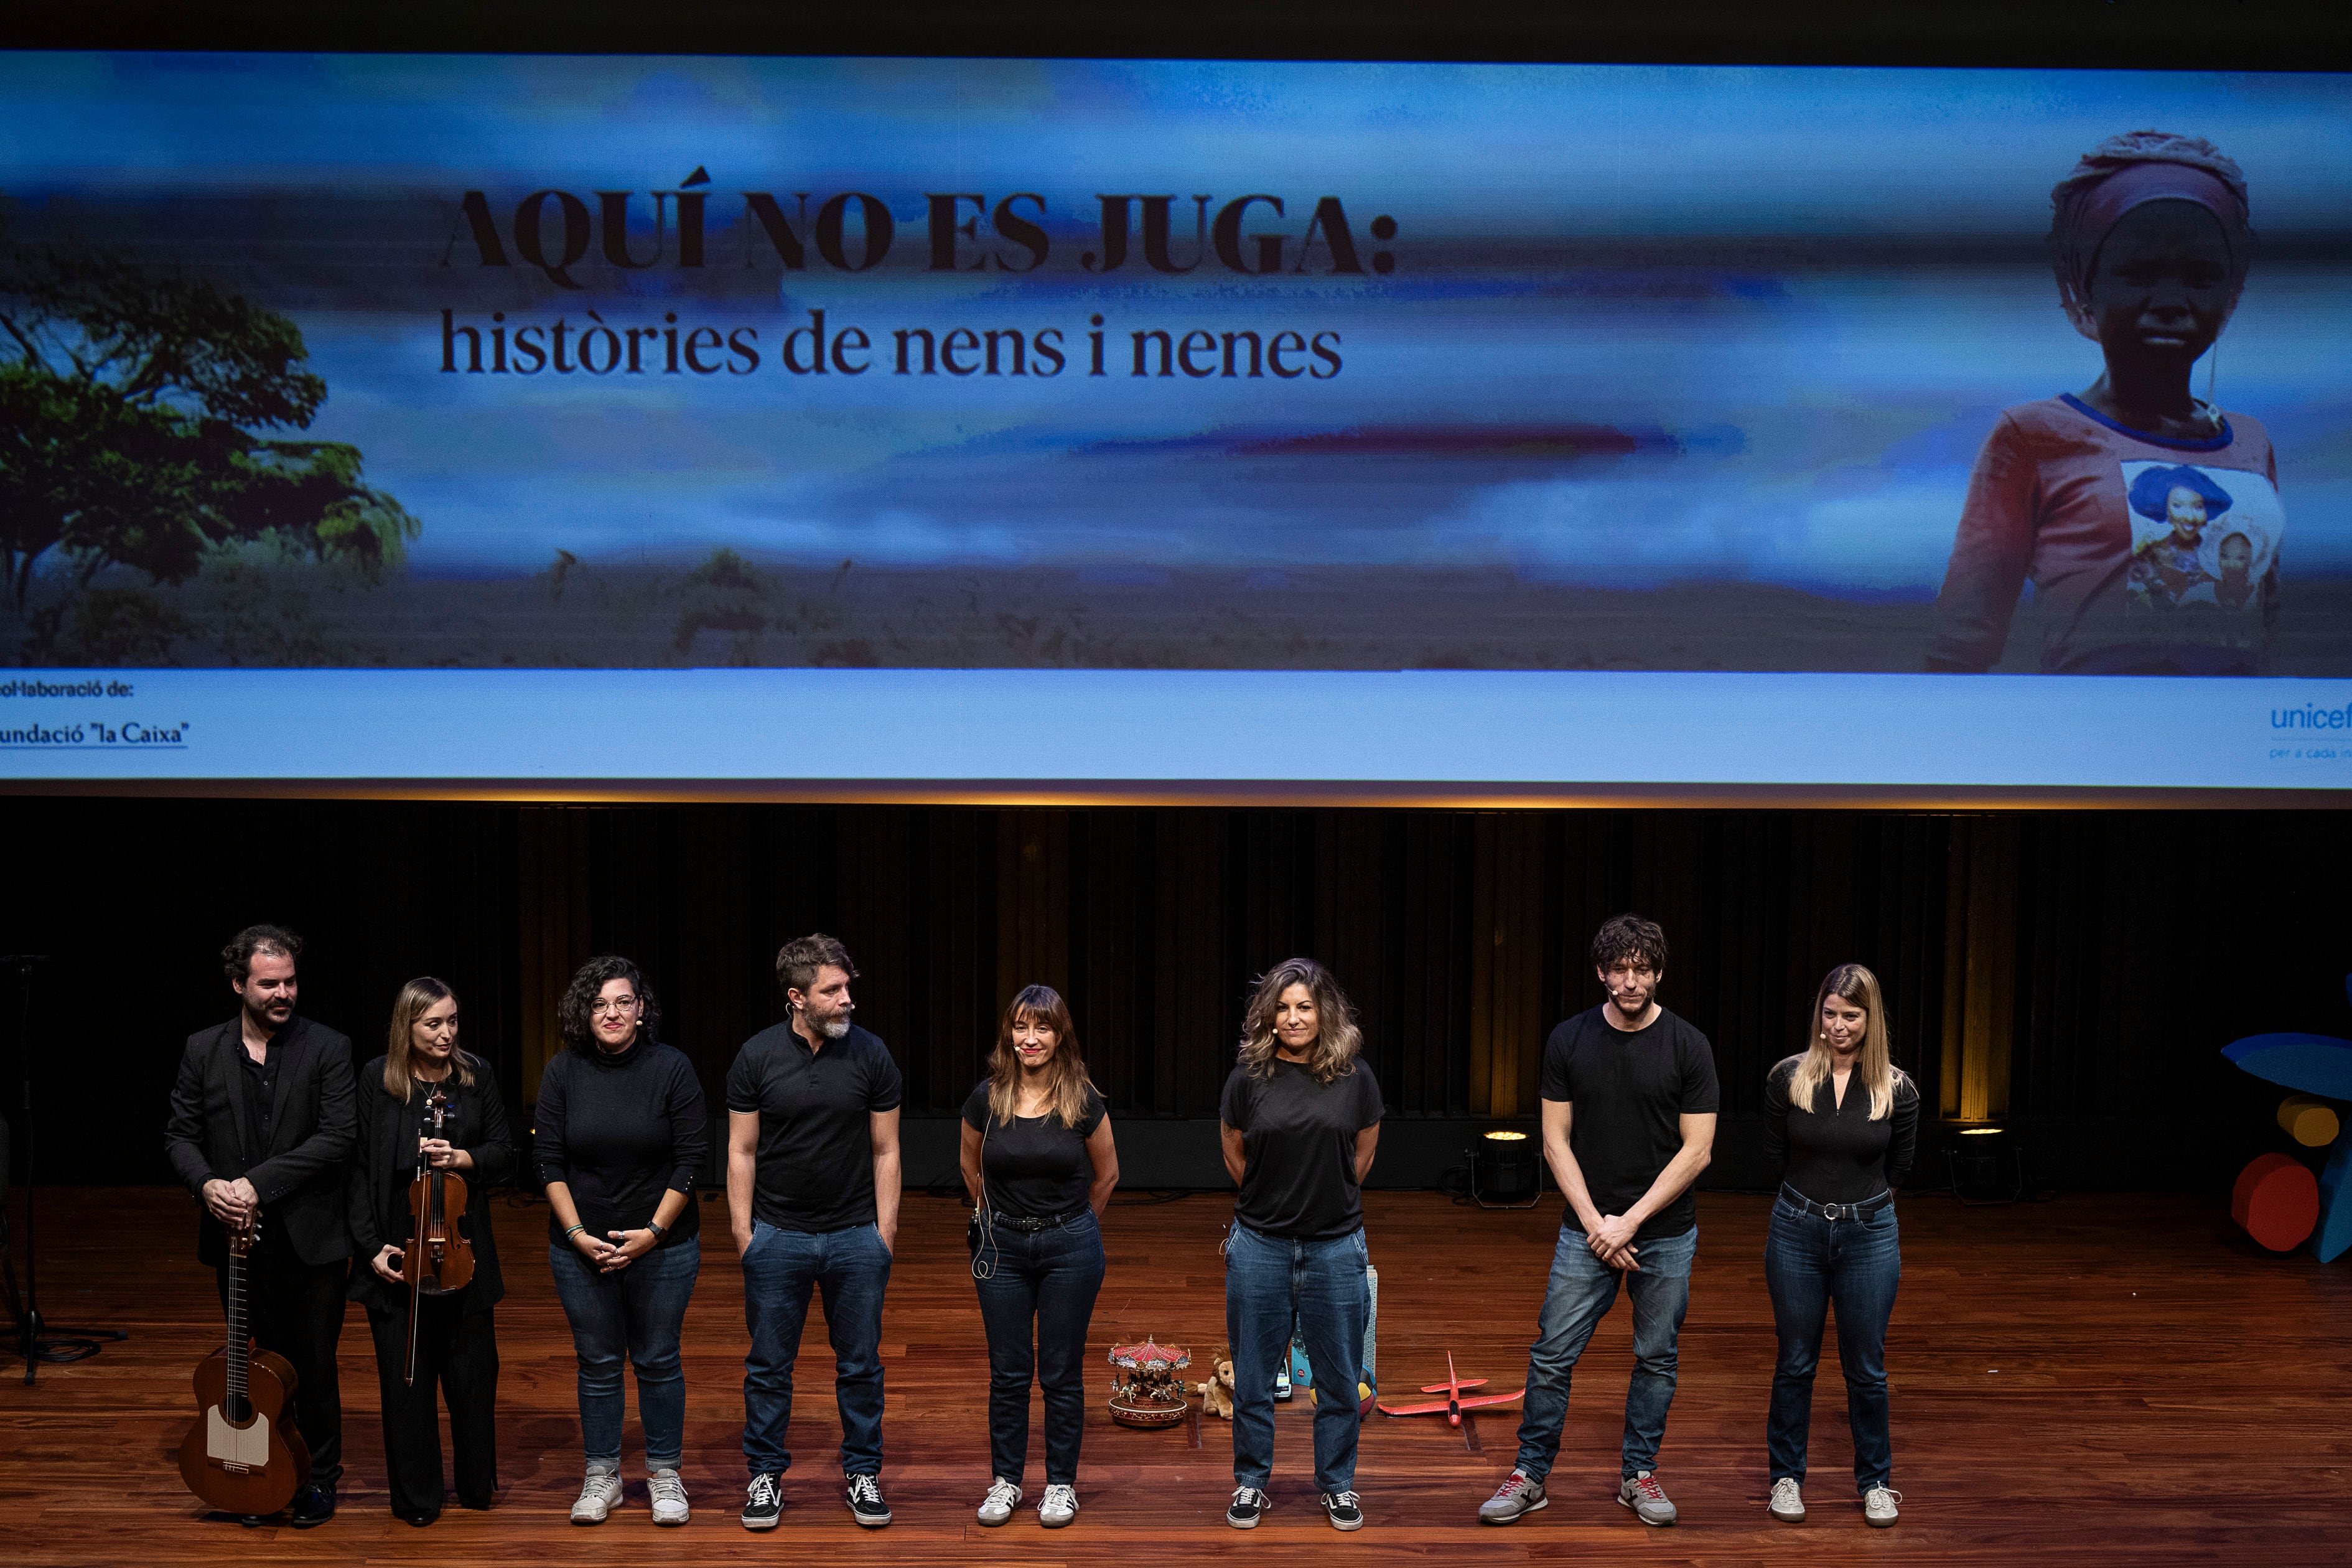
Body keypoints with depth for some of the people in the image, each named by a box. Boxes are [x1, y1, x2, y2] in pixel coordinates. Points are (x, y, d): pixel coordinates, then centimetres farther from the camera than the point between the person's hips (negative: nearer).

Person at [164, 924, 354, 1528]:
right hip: (238, 1235, 3)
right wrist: (207, 1184, -13)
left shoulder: (328, 1049, -5)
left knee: (313, 1365, 5)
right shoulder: (203, 1050, 5)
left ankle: (318, 1477, 20)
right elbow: (180, 1134, 7)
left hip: (309, 1239, -2)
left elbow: (337, 1138, -13)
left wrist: (257, 1182, -18)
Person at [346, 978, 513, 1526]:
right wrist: (370, 1244, -9)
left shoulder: (476, 1075, 2)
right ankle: (416, 1498, 16)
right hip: (397, 1249, -2)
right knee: (405, 1376, 4)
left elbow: (504, 1152, 5)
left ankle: (477, 1485, 25)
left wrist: (463, 1159, -15)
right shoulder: (377, 1080, -3)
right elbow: (357, 1167, -3)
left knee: (473, 1370, 8)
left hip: (462, 1246, 2)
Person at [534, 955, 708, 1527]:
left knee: (658, 1360, 8)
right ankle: (602, 1476, 23)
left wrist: (653, 1232, -11)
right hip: (581, 1248, 1)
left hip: (662, 1245, -1)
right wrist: (577, 1234, -8)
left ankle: (664, 1473, 22)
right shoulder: (563, 1073, -2)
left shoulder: (672, 1068, -8)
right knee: (598, 1363, 9)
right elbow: (549, 1162, 0)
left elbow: (691, 1159, -7)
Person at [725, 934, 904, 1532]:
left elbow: (885, 1151, 2)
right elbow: (742, 1152, 1)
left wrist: (885, 1234, -1)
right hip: (777, 1235, 0)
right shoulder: (757, 1056, -4)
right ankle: (766, 1475, 22)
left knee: (860, 1365, 8)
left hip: (856, 1236, 1)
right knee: (769, 1366, 8)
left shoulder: (871, 1055, -3)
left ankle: (862, 1473, 22)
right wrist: (743, 1233, -3)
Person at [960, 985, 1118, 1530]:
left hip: (1071, 1246, -1)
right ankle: (1005, 1480, 22)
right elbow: (970, 1165, 12)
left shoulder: (1082, 1100, -10)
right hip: (1002, 1246, 1)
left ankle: (1062, 1483, 19)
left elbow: (1106, 1174, 5)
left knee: (1062, 1372, 6)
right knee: (1008, 1371, 8)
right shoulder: (986, 1098, -6)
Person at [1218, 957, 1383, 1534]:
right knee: (1254, 1375, 9)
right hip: (1259, 1247, 0)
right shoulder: (1249, 1078, -4)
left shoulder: (1354, 1076, -3)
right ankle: (1251, 1484, 25)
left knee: (1339, 1377, 9)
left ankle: (1337, 1485, 26)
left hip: (1336, 1248, 0)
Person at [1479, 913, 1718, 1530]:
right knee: (1553, 1355, 1)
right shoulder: (1568, 1041, -2)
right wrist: (1595, 1221, -9)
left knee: (1656, 1359, 10)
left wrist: (1630, 1221, -12)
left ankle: (1640, 1473, 26)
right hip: (1586, 1229, 1)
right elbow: (1556, 1140, 0)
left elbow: (1696, 1151, -7)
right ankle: (1530, 1475, 14)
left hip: (1666, 1233, 0)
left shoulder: (1688, 1047, -6)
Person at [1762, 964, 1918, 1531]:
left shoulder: (1897, 1089, -7)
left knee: (1866, 1368, 9)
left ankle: (1875, 1480, 27)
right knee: (1795, 1363, 10)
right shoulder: (1788, 1077, -8)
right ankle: (1787, 1477, 25)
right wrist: (1817, 1196, 11)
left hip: (1869, 1234, 0)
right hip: (1797, 1232, 0)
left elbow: (1898, 1166, 8)